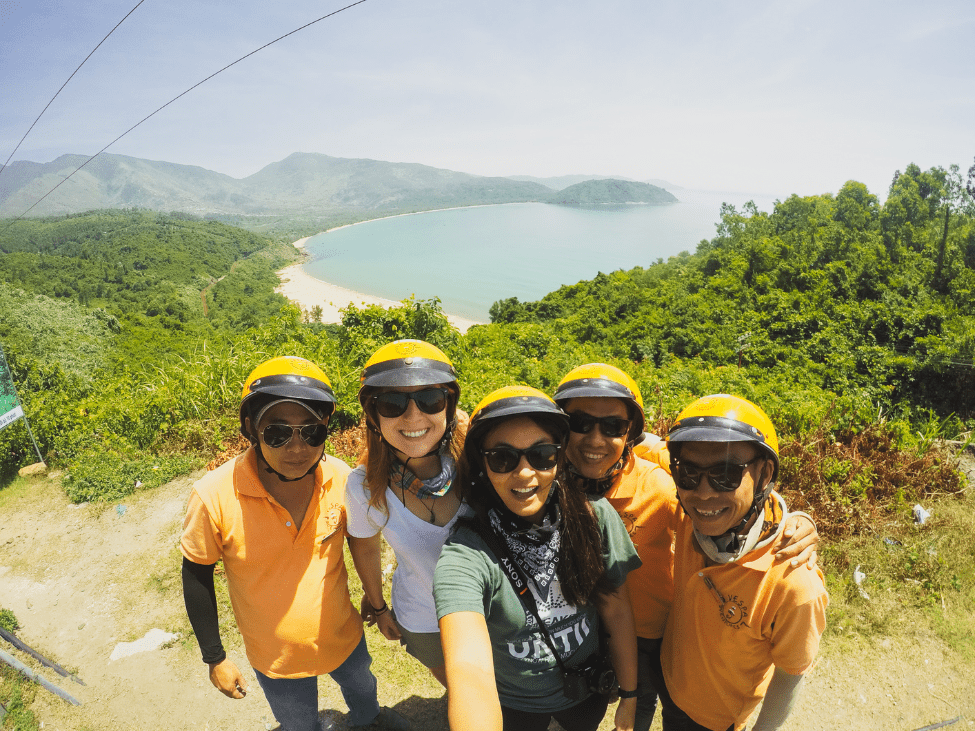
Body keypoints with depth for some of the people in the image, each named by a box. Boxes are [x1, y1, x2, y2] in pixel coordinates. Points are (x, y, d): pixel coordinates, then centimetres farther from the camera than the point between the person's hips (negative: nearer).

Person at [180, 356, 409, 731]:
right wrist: (215, 658, -5)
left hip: (345, 636, 3)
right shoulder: (214, 496, -30)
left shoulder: (340, 477, -22)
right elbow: (197, 576, -13)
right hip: (276, 657, -2)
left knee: (362, 688, 32)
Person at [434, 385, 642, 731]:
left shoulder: (594, 519, -21)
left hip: (587, 691, 3)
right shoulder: (465, 557, -32)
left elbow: (617, 612, -9)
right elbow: (470, 670, -47)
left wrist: (629, 696, -1)